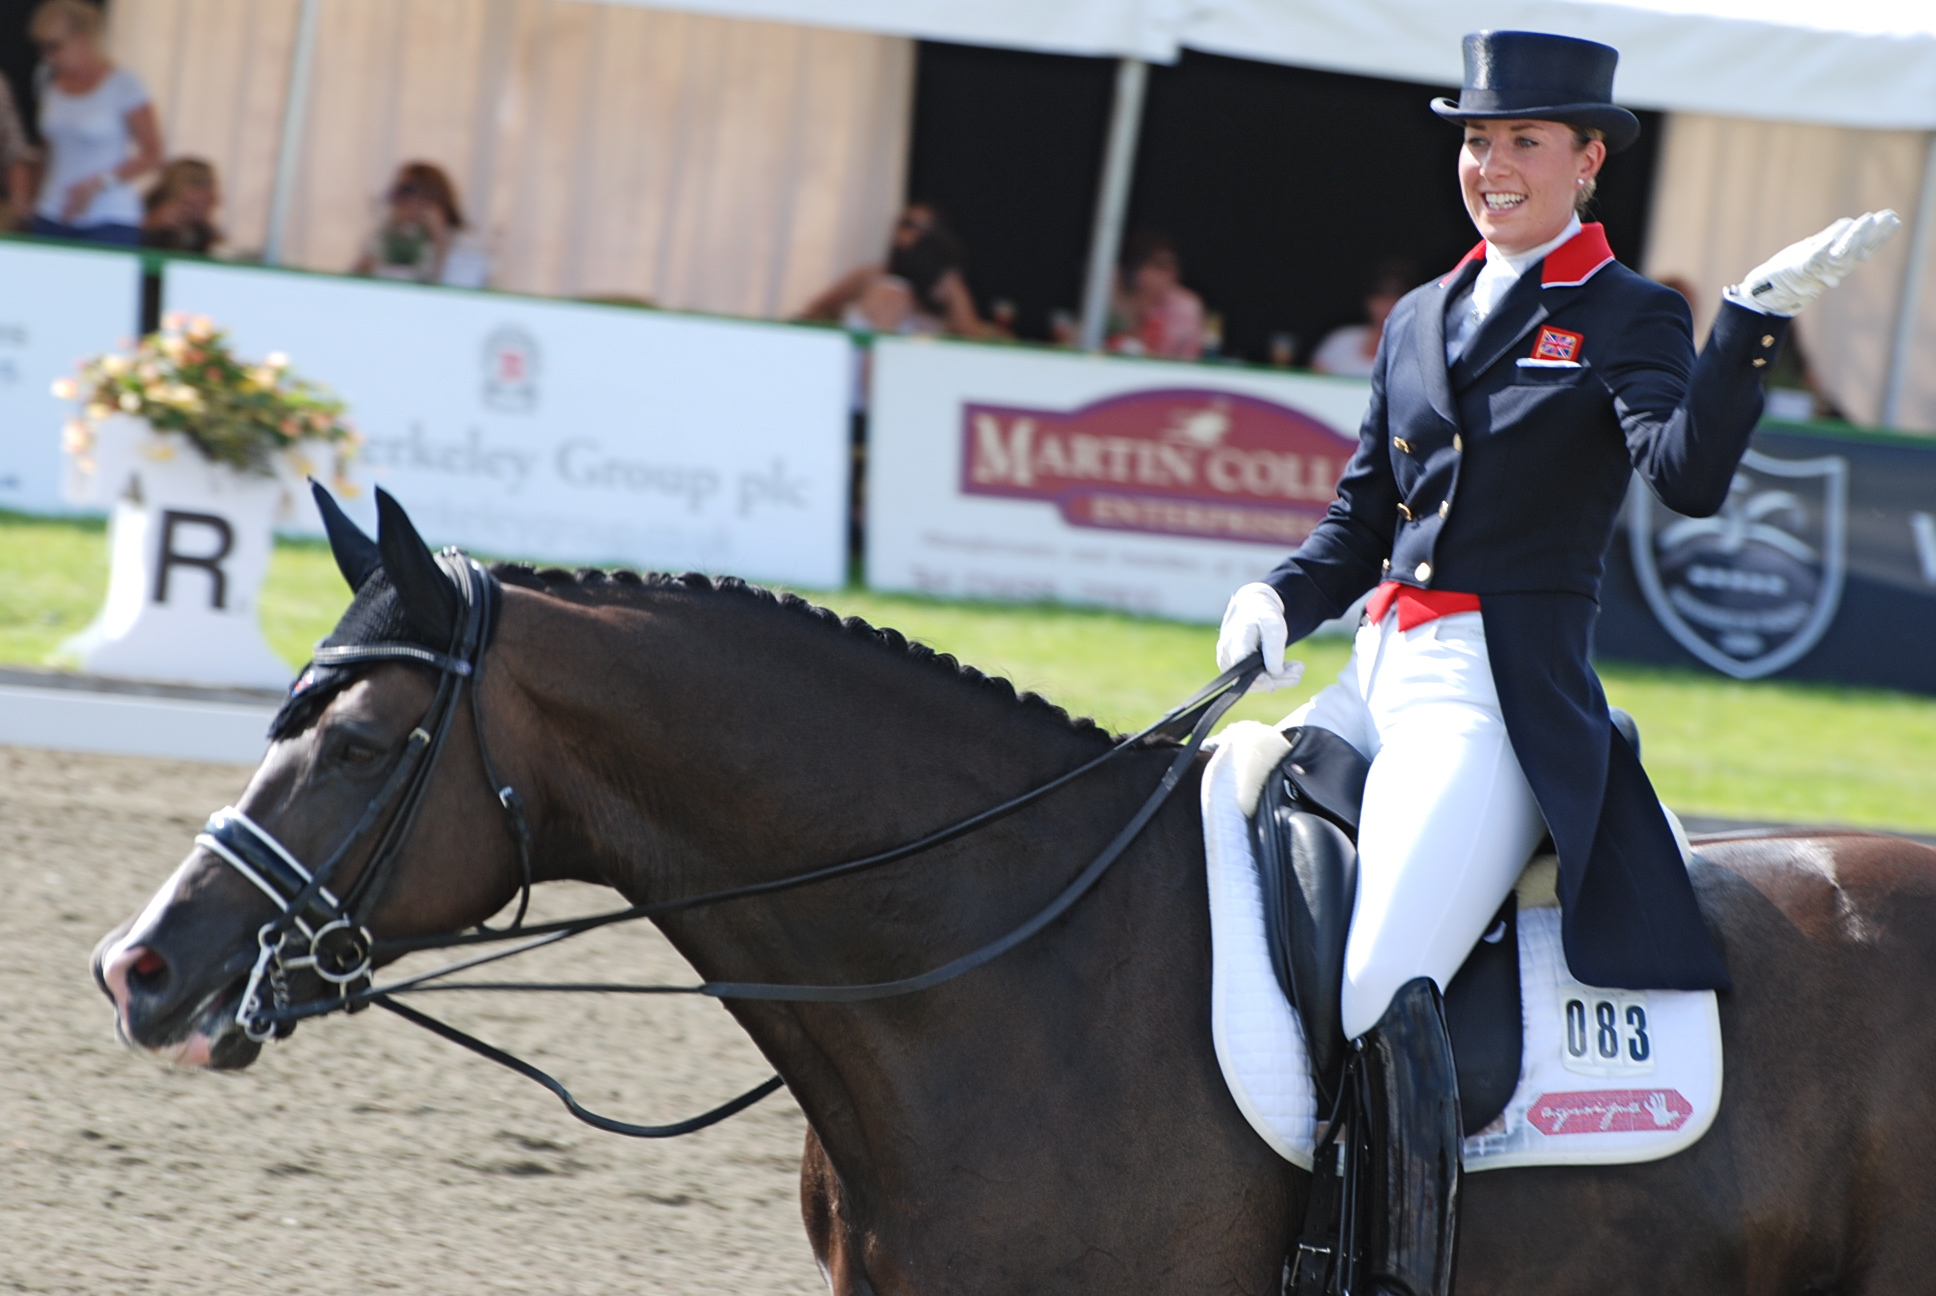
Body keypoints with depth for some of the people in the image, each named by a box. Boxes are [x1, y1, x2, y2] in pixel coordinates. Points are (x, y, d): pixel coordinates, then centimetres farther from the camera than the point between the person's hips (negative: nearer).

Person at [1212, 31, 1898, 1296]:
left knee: (1383, 990, -25)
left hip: (1508, 701, -7)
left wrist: (1758, 320, -30)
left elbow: (1690, 477, -18)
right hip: (1380, 673, 7)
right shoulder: (1421, 319, 18)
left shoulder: (1630, 320, -1)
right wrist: (1280, 601, 2)